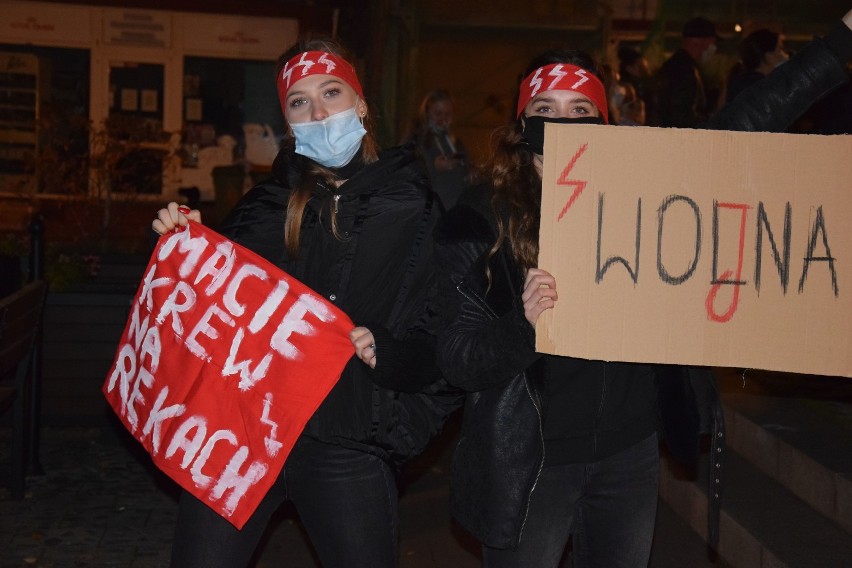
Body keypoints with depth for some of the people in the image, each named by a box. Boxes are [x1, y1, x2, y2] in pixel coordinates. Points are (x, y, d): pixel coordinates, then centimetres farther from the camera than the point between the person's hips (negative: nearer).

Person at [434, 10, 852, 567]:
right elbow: (457, 357, -13)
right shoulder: (479, 221, -11)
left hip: (630, 452, 4)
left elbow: (739, 130, 2)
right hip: (532, 461, -3)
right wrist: (522, 326, -34)